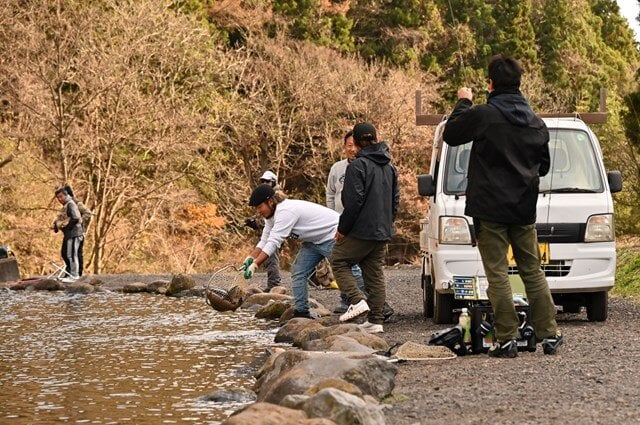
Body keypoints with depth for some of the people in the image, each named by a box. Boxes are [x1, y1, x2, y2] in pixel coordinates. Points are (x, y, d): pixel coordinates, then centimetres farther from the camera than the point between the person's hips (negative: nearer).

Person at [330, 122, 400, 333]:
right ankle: (376, 320, 7)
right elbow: (395, 199, 16)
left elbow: (354, 201, -17)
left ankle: (358, 300, -12)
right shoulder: (389, 167, 13)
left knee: (339, 262, 6)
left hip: (361, 229, -7)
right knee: (375, 273, 10)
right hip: (383, 232, 7)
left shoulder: (358, 165, -12)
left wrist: (343, 228, -9)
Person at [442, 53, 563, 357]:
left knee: (497, 273, -3)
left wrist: (463, 103, 16)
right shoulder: (536, 122, 8)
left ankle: (507, 340, -6)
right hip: (524, 210, 5)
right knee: (532, 271, 12)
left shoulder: (483, 115, -12)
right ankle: (549, 334, 11)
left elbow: (450, 135, 4)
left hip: (490, 209, -5)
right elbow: (543, 166, 18)